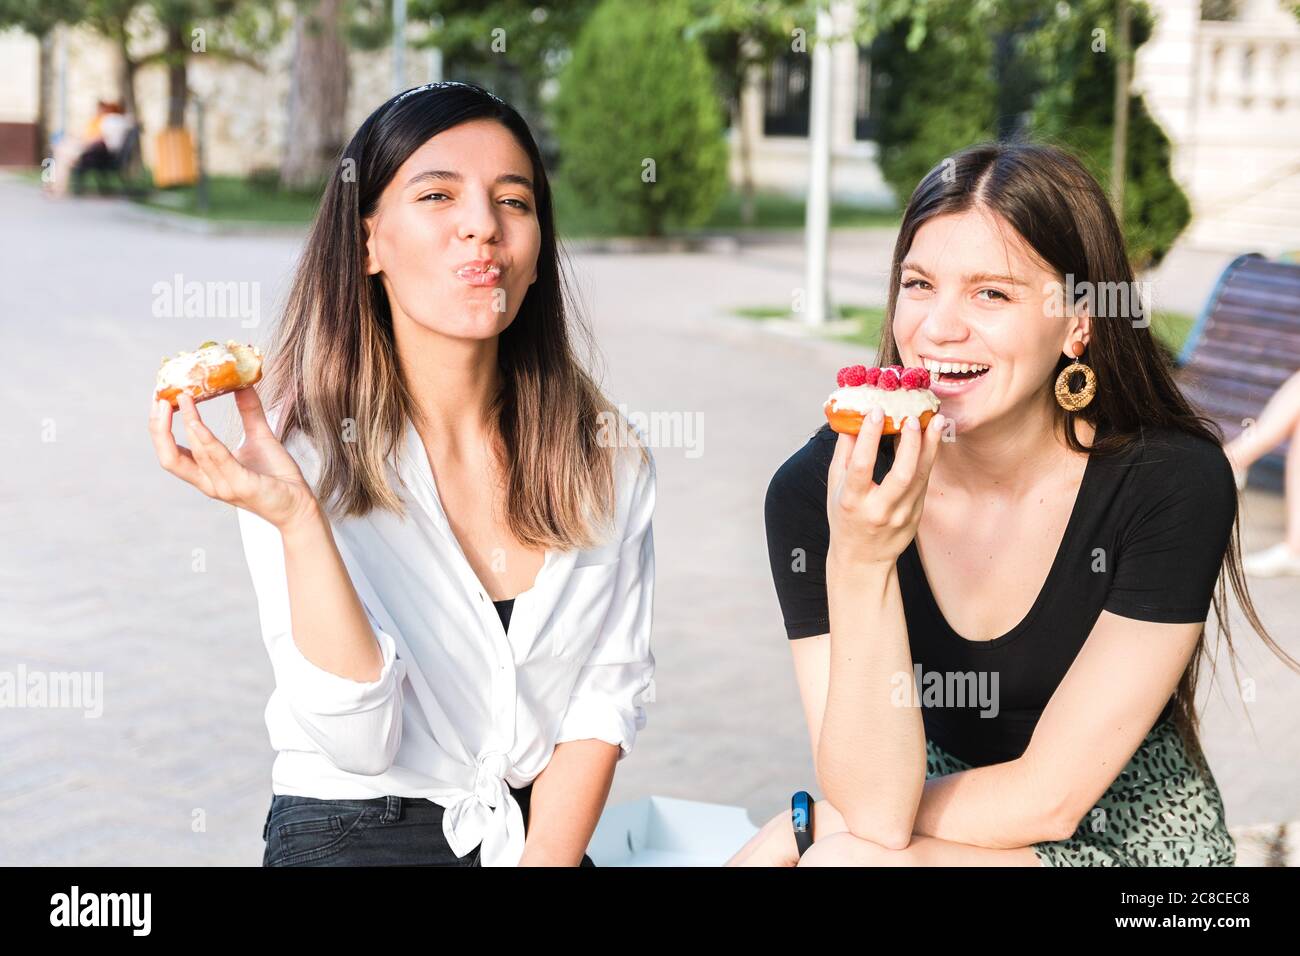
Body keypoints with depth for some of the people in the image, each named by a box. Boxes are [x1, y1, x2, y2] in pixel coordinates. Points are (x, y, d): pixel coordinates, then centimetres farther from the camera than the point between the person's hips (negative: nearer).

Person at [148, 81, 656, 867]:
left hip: (543, 834, 3)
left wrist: (546, 858, -12)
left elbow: (610, 693, 1)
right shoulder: (304, 456, -9)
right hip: (350, 830, -3)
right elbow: (359, 743, -15)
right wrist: (296, 520, -26)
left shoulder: (610, 460, 1)